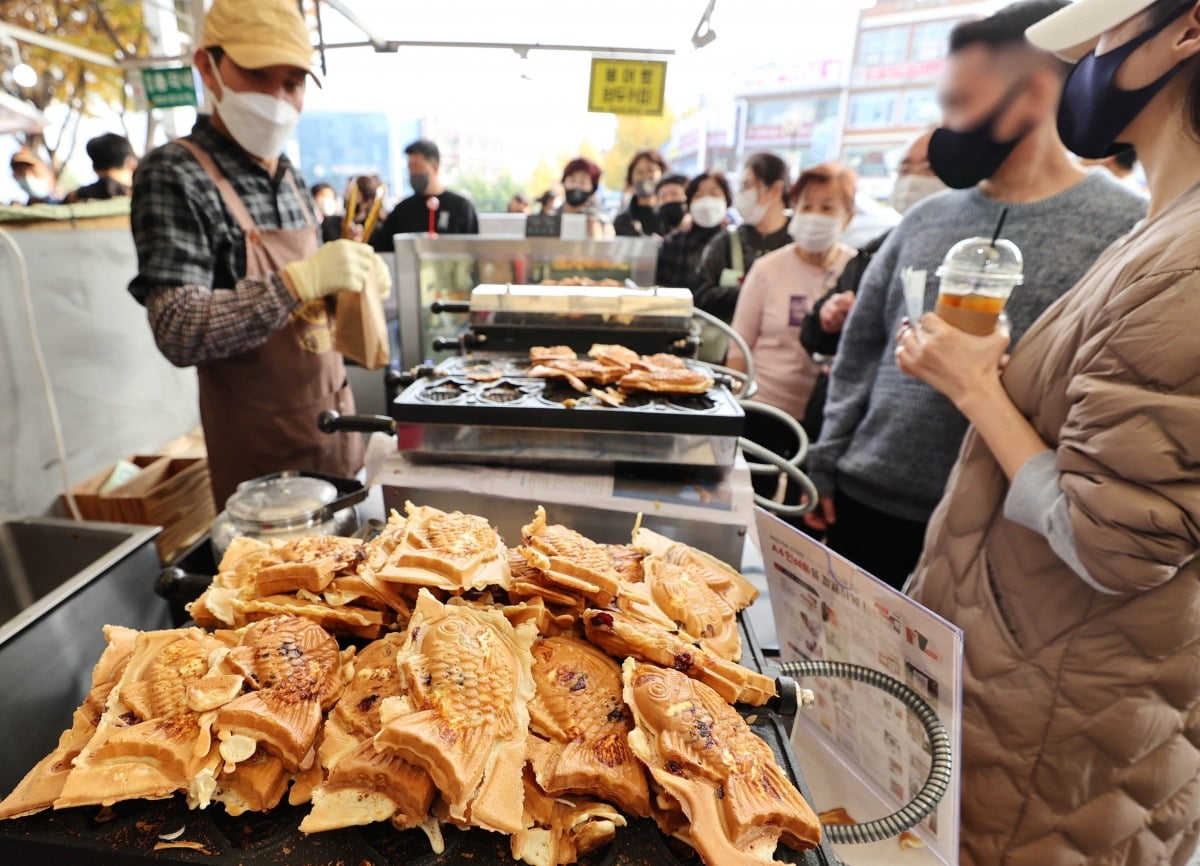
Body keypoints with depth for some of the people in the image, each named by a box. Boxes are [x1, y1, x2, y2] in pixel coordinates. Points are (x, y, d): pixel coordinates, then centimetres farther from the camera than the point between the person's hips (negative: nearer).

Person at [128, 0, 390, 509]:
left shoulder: (290, 177, 9)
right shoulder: (173, 175, -11)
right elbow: (179, 334, -21)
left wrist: (349, 283, -4)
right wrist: (302, 280, -30)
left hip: (333, 424, 6)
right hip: (260, 451, -6)